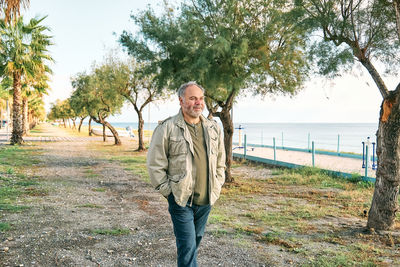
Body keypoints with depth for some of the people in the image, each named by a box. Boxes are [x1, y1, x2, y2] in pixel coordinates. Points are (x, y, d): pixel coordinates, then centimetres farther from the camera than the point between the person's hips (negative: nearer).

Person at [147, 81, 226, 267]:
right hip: (180, 200, -5)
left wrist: (216, 188, 11)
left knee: (196, 240, 19)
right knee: (187, 246, -4)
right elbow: (155, 165, -8)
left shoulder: (214, 129, 8)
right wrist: (169, 192, -9)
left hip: (206, 200, 5)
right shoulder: (167, 128, -9)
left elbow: (220, 163, 18)